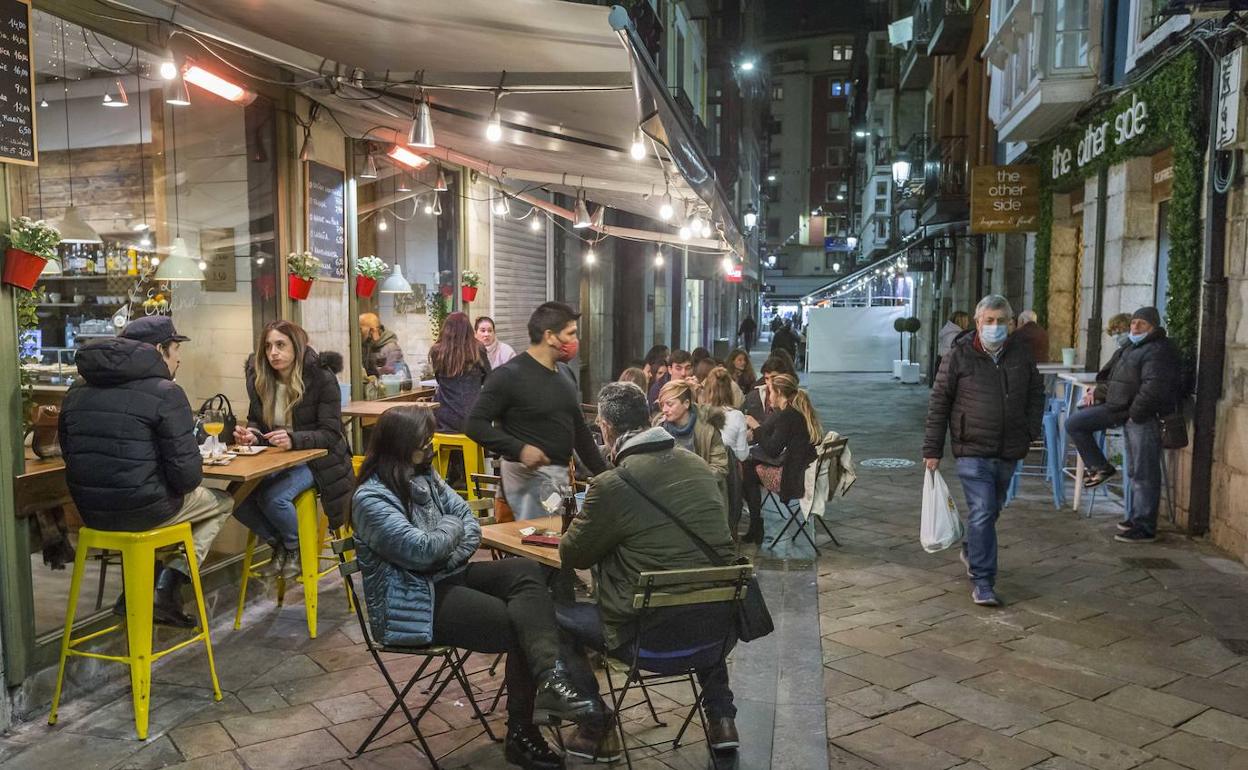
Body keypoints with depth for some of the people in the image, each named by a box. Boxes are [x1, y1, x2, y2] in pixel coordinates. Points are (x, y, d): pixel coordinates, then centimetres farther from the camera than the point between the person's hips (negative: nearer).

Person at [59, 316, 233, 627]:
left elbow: (69, 453, 17)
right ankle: (170, 581, 4)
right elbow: (187, 475, -18)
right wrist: (192, 474, 6)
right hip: (143, 509, -7)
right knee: (222, 502, 18)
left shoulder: (77, 391, 7)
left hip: (91, 512, 7)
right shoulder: (165, 393, -15)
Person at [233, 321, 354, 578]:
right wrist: (251, 434, -12)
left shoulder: (322, 379, -15)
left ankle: (296, 547, 3)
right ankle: (278, 544, 7)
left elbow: (331, 433, -17)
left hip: (314, 458, -5)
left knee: (273, 498, -30)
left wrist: (294, 440, -35)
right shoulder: (258, 378, 0)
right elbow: (256, 420, 13)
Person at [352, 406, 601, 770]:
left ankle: (548, 678, -35)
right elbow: (421, 549, -25)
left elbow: (468, 518, 9)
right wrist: (451, 527, -6)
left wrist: (452, 555, -10)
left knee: (527, 571, -19)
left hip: (447, 576, 8)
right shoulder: (371, 498, -16)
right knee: (517, 624, -19)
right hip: (413, 602, -8)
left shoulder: (424, 475, 10)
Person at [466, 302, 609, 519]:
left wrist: (604, 474, 15)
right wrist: (519, 449, -25)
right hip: (530, 474, -8)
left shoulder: (564, 372, 12)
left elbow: (579, 429, 19)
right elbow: (475, 424, -14)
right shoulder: (510, 375, -11)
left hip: (560, 473, 8)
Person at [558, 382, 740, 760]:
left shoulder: (611, 485, -15)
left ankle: (596, 729, 19)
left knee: (554, 616, 14)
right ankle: (720, 718, 35)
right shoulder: (699, 466, 3)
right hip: (721, 626, 6)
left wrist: (583, 523, 20)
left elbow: (572, 555, 0)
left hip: (654, 634, -5)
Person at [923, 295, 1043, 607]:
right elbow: (938, 402, -5)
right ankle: (982, 581, -3)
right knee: (982, 512, -10)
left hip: (1009, 451, 5)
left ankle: (971, 550, 44)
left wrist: (1031, 431, 6)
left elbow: (1036, 394, 19)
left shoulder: (1021, 356, 5)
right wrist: (932, 449, -6)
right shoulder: (959, 355, -7)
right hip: (973, 450, -5)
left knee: (991, 509, 18)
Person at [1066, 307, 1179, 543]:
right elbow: (1110, 375, 27)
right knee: (1075, 423, 8)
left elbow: (1153, 388, -24)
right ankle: (1100, 468, 16)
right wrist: (1099, 392, 12)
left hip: (1144, 418, -9)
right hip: (1120, 409, 9)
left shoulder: (1159, 351, -14)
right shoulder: (1129, 347, 15)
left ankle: (1144, 528, 1)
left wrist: (1134, 412, -17)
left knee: (1144, 474, -4)